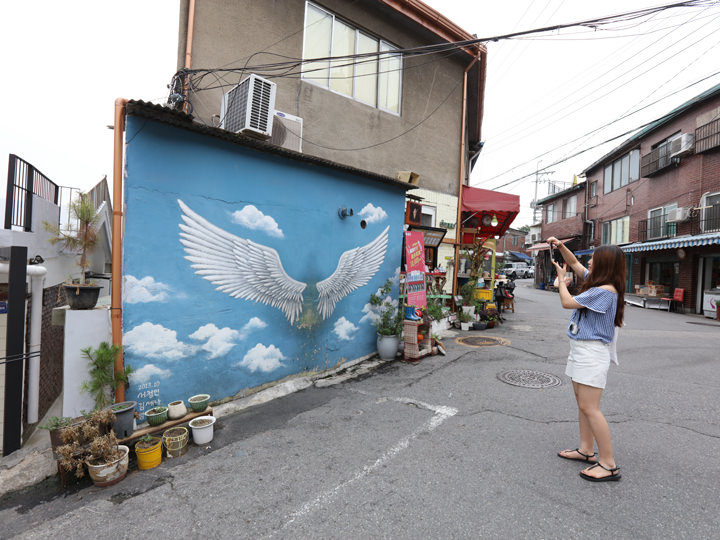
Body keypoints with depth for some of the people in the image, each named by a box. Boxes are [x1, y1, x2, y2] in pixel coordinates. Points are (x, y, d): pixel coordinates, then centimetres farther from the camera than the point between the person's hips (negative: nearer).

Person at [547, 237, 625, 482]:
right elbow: (574, 262, 21)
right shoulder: (595, 282, 8)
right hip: (581, 350, 10)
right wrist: (560, 246, 7)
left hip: (592, 352, -10)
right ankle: (586, 450, 28)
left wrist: (561, 279, -3)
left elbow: (567, 302, -19)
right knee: (582, 402, 16)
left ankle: (608, 464, 5)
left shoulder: (605, 291, -19)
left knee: (589, 408, -6)